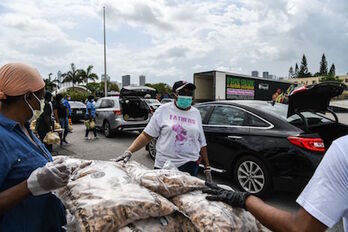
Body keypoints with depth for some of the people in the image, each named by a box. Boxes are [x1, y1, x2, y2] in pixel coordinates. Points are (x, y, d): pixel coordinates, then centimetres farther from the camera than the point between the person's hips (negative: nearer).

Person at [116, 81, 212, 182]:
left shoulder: (196, 113, 8)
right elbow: (146, 135, -2)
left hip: (190, 164, 2)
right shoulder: (163, 110, -2)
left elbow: (202, 143, 12)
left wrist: (207, 167, 11)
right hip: (164, 165, -2)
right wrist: (129, 151, -14)